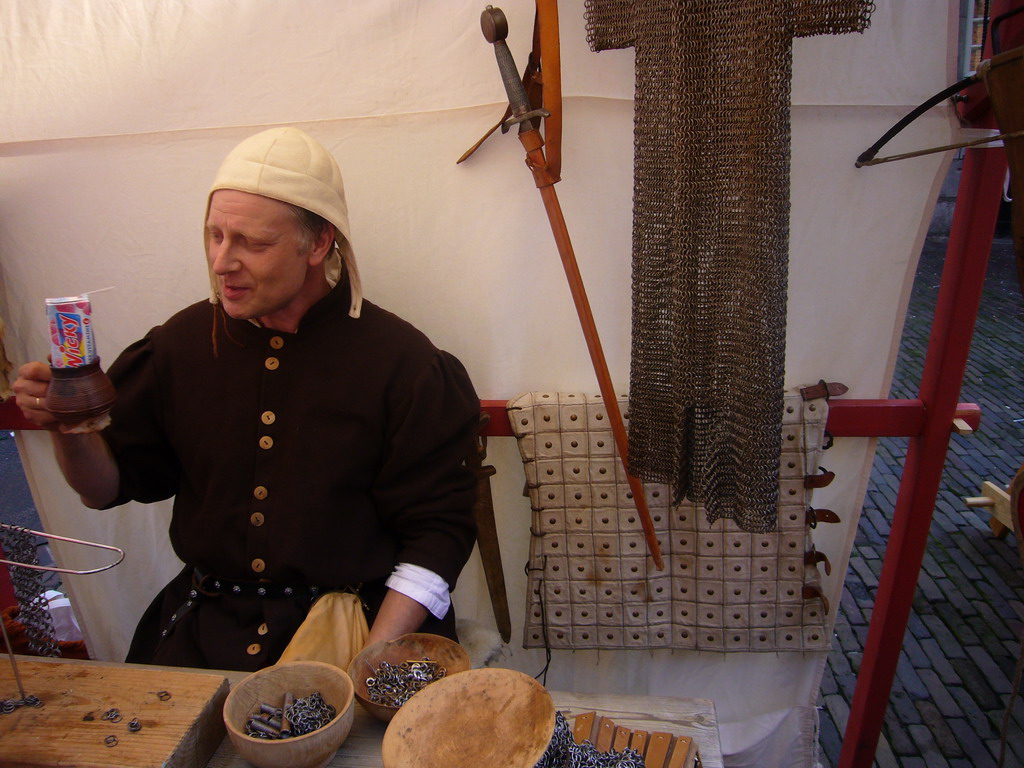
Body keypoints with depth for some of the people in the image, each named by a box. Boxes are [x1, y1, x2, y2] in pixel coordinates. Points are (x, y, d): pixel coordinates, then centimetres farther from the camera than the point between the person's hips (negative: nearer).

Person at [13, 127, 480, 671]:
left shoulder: (401, 361, -10)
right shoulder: (182, 342, 4)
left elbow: (439, 529, -8)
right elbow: (111, 485, 13)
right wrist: (67, 427, -8)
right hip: (204, 628, 3)